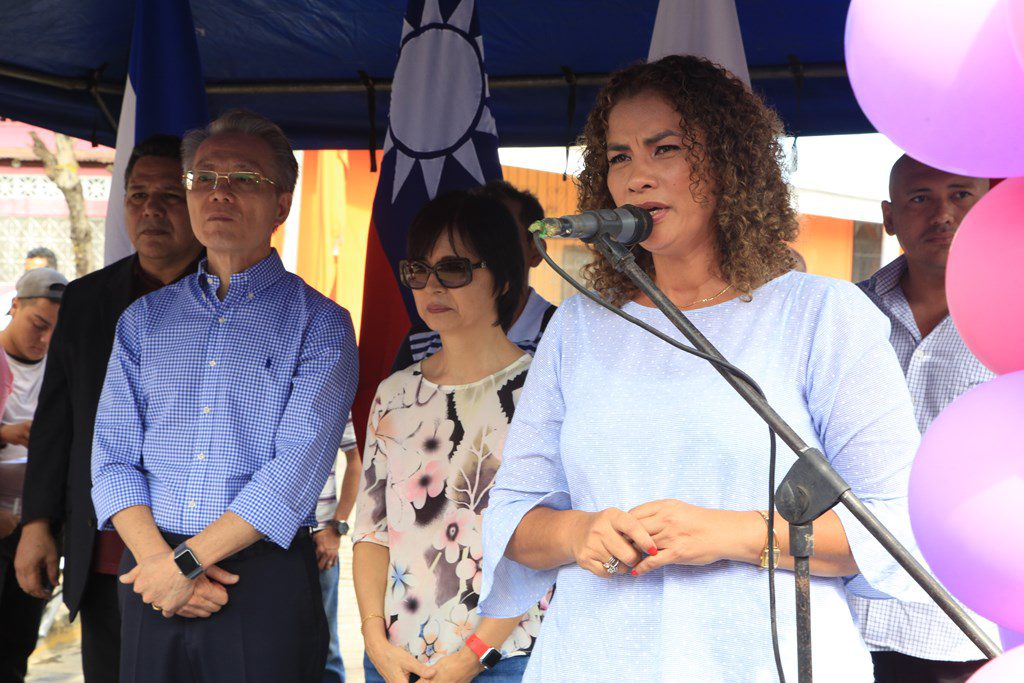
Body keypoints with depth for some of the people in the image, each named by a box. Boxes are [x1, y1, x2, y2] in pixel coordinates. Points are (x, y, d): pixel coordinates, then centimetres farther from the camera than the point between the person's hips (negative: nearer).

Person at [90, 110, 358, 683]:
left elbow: (297, 469, -12)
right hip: (153, 575, 3)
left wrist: (185, 561, -15)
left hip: (266, 581, -3)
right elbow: (113, 458, 4)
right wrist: (158, 558, -12)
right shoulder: (144, 320, 11)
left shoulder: (319, 324, -2)